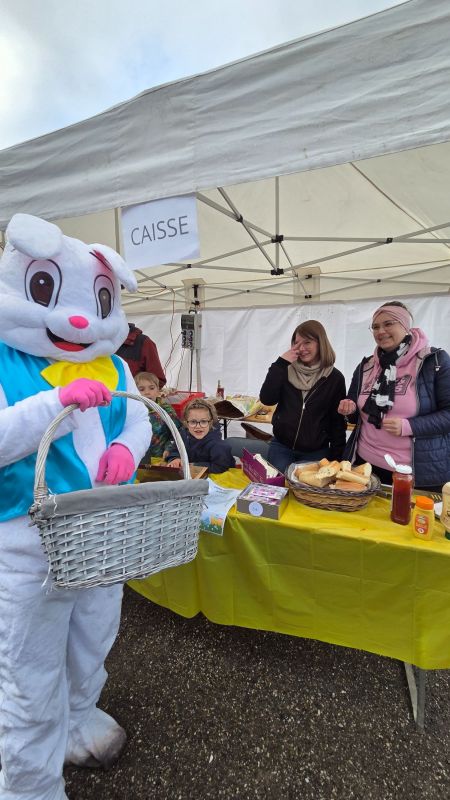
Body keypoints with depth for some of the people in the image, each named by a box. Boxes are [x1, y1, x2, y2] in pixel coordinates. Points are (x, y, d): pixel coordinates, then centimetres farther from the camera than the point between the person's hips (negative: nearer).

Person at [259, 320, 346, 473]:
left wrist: (336, 457, -2)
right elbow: (266, 399, -12)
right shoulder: (287, 370, 1)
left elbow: (338, 422, 0)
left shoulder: (335, 378, -4)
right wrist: (280, 363, -15)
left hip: (316, 452, -1)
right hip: (281, 446, 2)